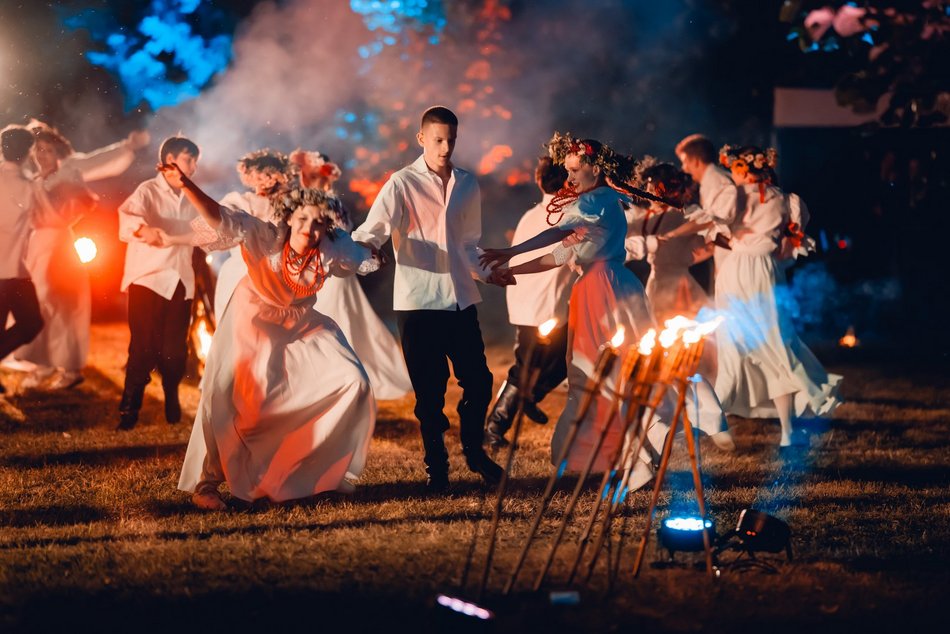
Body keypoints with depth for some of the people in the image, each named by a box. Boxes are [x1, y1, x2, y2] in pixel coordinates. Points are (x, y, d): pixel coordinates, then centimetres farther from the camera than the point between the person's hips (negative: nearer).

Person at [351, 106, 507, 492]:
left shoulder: (468, 185, 12)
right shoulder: (403, 184, -3)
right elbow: (373, 230, -14)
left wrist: (486, 274, 14)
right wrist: (361, 248, -35)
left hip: (461, 299, 4)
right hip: (418, 302, -4)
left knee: (478, 381, 4)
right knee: (429, 391, 2)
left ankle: (474, 451, 28)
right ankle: (436, 467, 16)